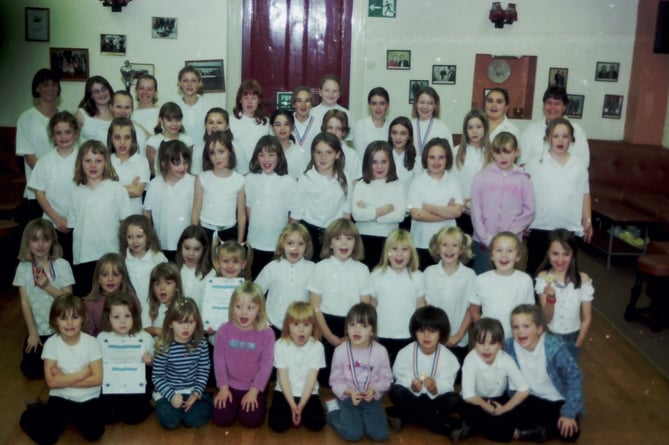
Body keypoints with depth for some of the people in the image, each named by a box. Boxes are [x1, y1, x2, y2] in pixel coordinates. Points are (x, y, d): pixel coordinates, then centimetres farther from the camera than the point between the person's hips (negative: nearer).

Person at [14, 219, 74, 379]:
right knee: (30, 369, -7)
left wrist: (47, 286, -24)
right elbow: (24, 302, -3)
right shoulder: (23, 267, -3)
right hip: (38, 330, 2)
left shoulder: (62, 265, -9)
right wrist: (32, 333, -6)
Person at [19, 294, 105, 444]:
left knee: (94, 433, -20)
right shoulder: (51, 343, -9)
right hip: (61, 398, 0)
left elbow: (97, 379, -13)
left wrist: (64, 379, -15)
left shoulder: (91, 342, -10)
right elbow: (52, 382, -13)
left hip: (88, 399, 0)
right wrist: (82, 373, -16)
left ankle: (73, 416, 12)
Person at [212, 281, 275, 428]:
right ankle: (234, 403, 21)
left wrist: (254, 390, -14)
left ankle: (252, 399, 17)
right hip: (230, 385, 1)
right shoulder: (224, 330, -9)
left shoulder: (266, 333, -14)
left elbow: (266, 365, -10)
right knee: (221, 419, -11)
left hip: (254, 386, -1)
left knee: (251, 420, -15)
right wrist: (223, 387, -7)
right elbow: (219, 360, -3)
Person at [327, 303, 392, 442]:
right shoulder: (340, 351, -13)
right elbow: (335, 380, -5)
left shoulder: (380, 351, -11)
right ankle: (334, 411, 11)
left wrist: (374, 389, -21)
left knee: (381, 434, -11)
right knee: (353, 434, -18)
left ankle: (361, 417, 17)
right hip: (348, 397, -2)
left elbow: (386, 379, -2)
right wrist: (349, 392, -21)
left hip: (372, 398, 2)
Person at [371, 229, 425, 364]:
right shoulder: (377, 275, -3)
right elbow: (372, 307, 5)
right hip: (383, 338, 0)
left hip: (409, 338, 0)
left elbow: (421, 308, 4)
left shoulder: (417, 277, -2)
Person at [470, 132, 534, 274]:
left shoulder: (523, 179, 1)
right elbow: (476, 211, -1)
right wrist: (487, 239, -8)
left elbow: (529, 212, 0)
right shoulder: (481, 177, 1)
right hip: (483, 243, 0)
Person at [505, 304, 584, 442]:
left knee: (570, 432, -22)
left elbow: (574, 377, -19)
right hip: (530, 398, 1)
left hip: (557, 401, -1)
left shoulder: (554, 346, -24)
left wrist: (569, 413, -22)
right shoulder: (509, 347, -16)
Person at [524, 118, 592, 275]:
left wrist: (588, 220, 10)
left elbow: (585, 194, 10)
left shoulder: (579, 165, 3)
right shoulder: (535, 164, -5)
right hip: (540, 228, -2)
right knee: (535, 268, 10)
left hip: (569, 229, 2)